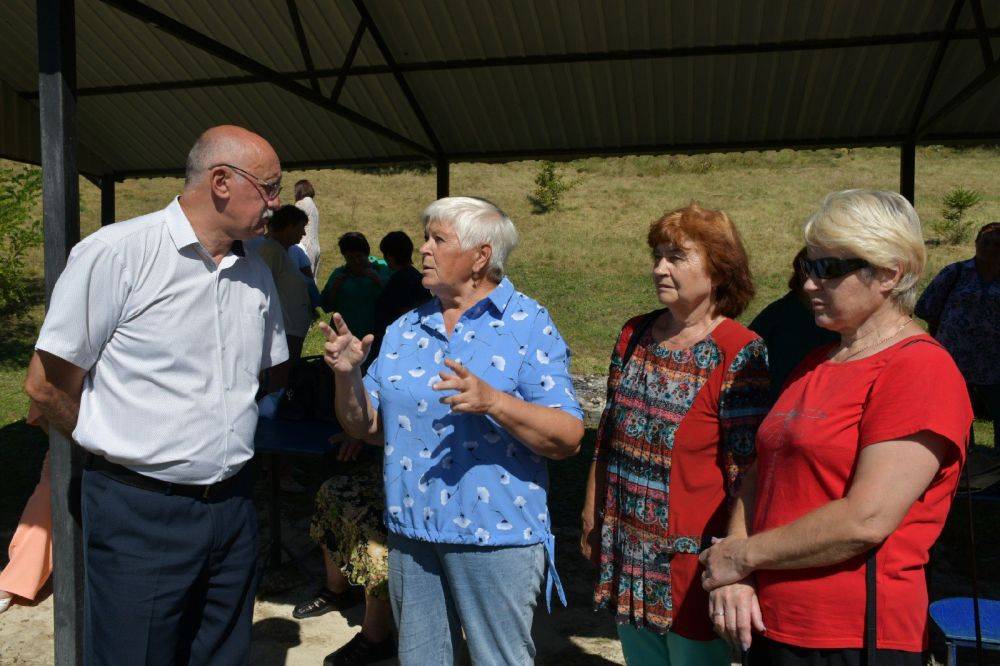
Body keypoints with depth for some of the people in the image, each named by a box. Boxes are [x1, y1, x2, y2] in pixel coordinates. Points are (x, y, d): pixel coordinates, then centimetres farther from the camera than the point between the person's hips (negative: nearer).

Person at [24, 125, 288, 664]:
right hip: (140, 513, -6)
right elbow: (46, 385, -8)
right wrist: (119, 448, 3)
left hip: (233, 507, 6)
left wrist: (227, 438, 11)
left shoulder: (256, 274, 7)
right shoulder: (114, 252, -13)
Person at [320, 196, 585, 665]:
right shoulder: (405, 330, 8)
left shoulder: (528, 324, -8)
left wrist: (494, 401, -29)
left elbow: (569, 439, -15)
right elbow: (369, 428, 10)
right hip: (411, 531, 5)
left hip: (496, 535, -5)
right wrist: (348, 375, -8)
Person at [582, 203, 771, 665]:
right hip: (625, 550, 6)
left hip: (690, 556, -6)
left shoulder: (739, 354, -14)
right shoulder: (635, 335, 5)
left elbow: (746, 471, -14)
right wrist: (591, 520, 13)